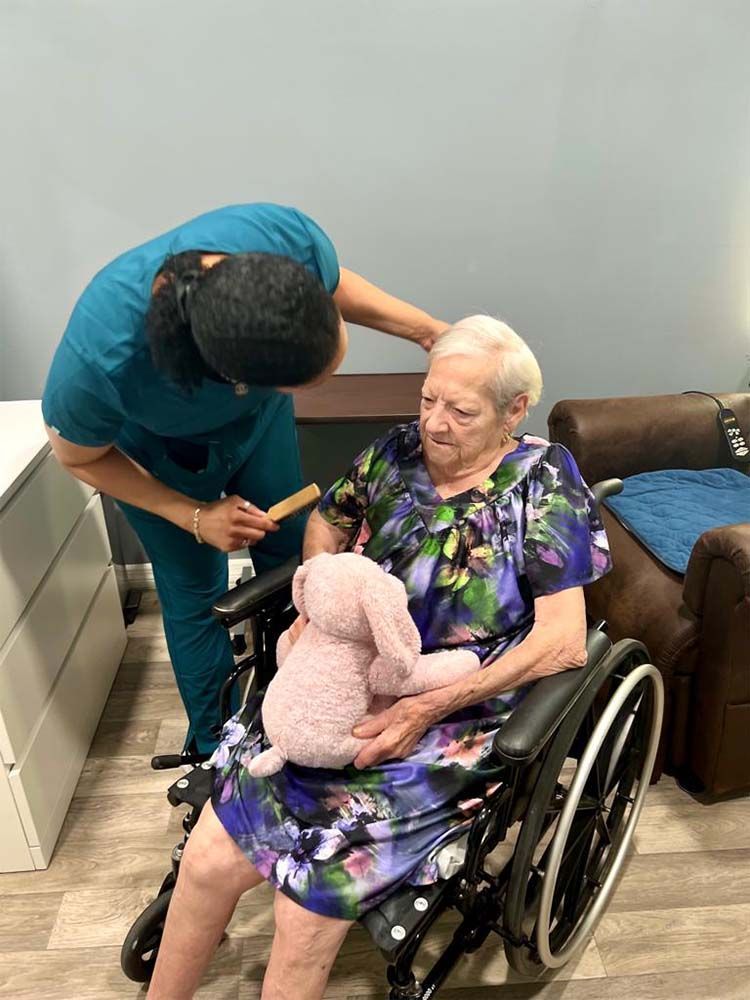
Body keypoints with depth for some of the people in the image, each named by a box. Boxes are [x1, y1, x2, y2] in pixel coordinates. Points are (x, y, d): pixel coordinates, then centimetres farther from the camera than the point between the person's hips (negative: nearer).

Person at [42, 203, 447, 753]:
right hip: (159, 451, -3)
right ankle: (216, 745, 34)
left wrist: (428, 330, -23)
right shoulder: (98, 364, -44)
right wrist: (195, 517, -23)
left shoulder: (290, 234, -38)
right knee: (196, 595, 8)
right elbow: (80, 457, -20)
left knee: (288, 556, 13)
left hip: (260, 418, 4)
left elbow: (335, 285, -11)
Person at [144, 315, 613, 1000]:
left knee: (308, 914, -15)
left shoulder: (544, 481, -10)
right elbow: (327, 520, 20)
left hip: (455, 717, -4)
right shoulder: (399, 450, 2)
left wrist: (429, 707, -20)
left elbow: (564, 642, -15)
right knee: (210, 857, -6)